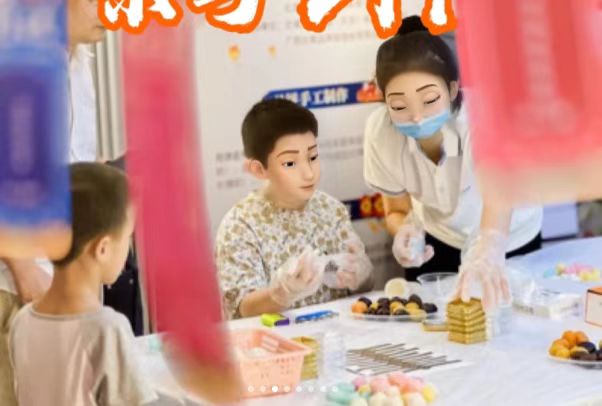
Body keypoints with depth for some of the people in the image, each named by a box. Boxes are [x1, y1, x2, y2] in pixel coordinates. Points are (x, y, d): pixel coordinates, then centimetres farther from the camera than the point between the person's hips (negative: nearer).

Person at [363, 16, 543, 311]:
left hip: (511, 241, -1)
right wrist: (407, 233, -35)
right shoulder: (379, 131, -27)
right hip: (436, 242, 2)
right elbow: (397, 211, -11)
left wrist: (487, 249, -77)